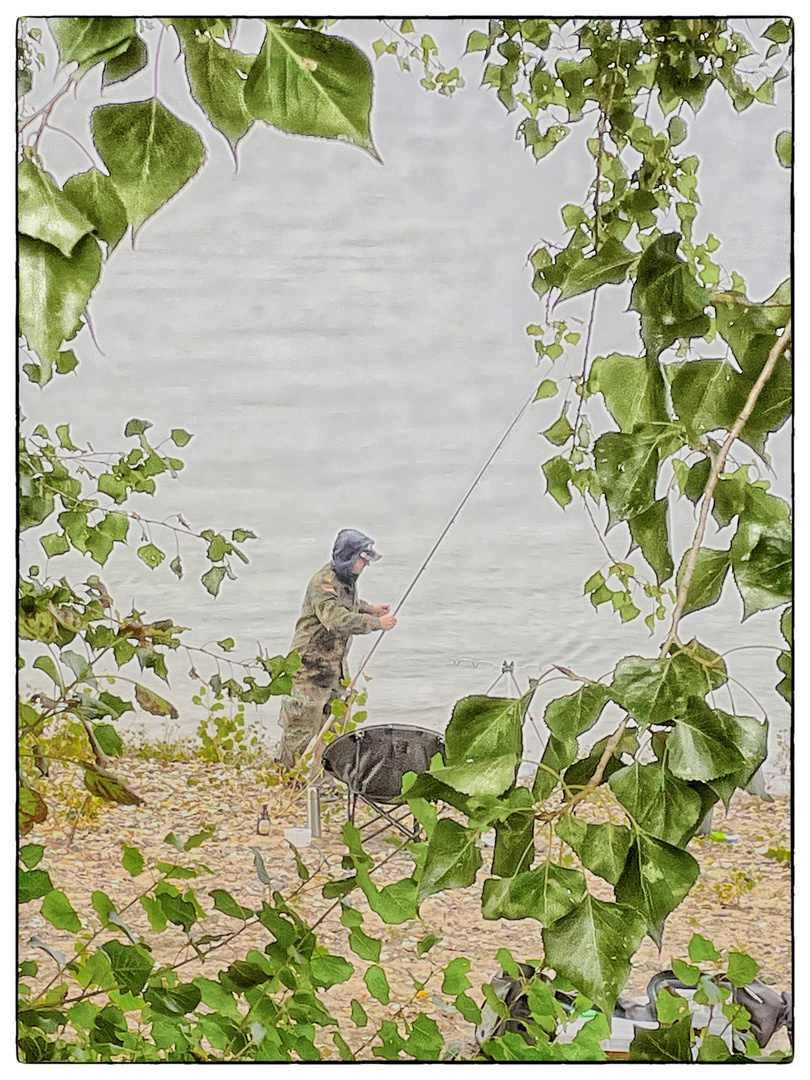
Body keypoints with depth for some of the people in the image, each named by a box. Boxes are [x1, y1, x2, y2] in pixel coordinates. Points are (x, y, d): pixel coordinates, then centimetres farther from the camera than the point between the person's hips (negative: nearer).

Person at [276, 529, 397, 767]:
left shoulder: (347, 579, 8)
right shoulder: (323, 582, -22)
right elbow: (337, 619, -35)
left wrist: (371, 608, 15)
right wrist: (377, 622, -31)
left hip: (336, 665, 9)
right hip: (311, 665, -9)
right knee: (303, 724, -4)